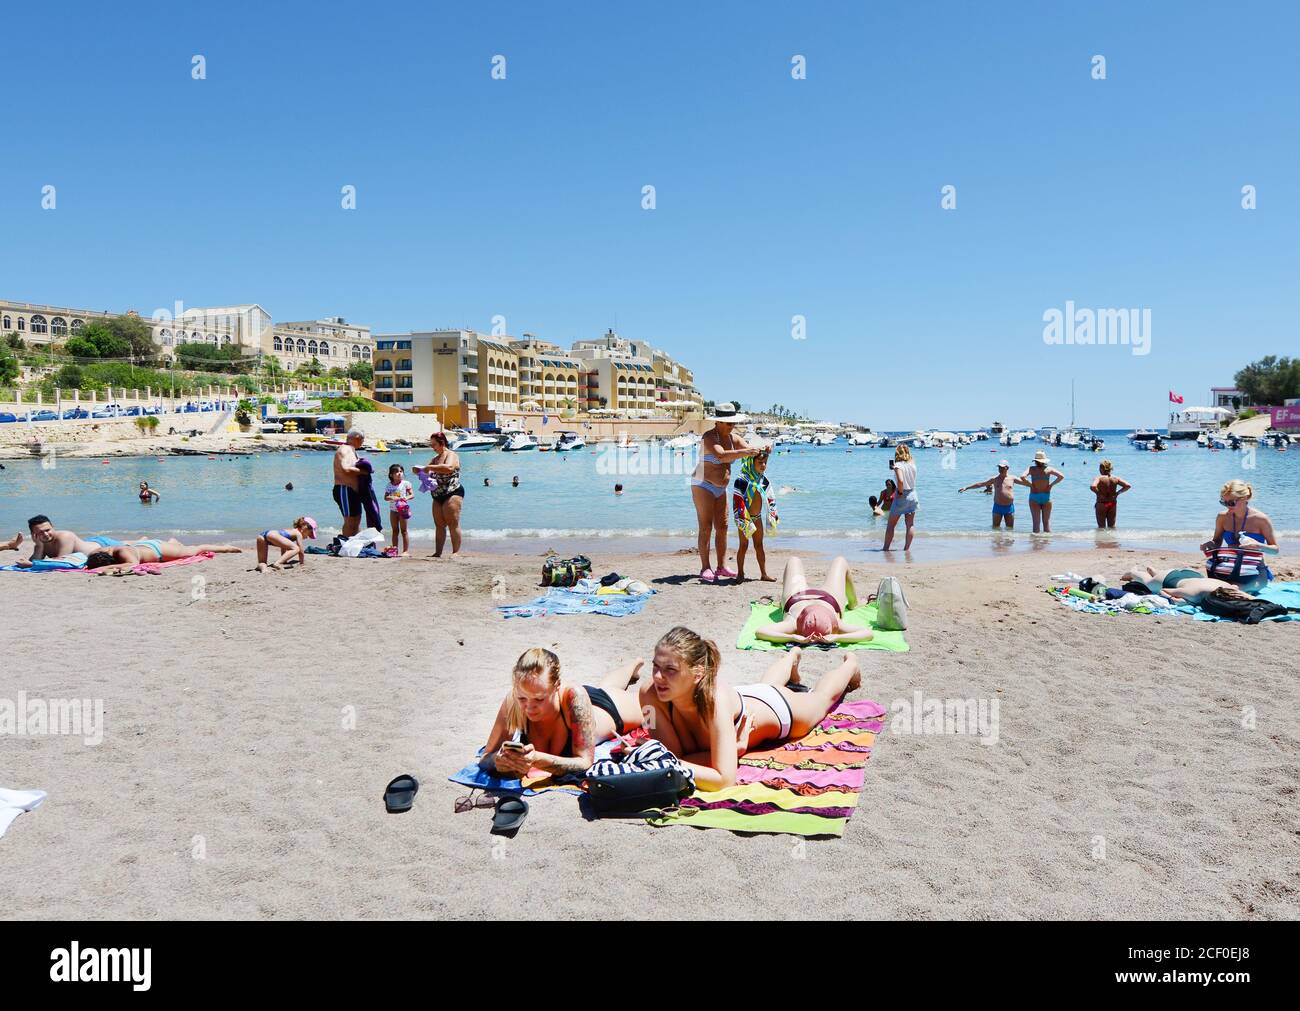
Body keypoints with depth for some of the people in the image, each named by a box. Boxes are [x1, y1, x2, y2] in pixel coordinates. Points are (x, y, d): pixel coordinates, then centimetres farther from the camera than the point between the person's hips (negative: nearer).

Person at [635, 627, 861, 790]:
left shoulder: (715, 699, -51)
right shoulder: (649, 692, -39)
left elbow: (725, 780, -53)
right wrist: (732, 750, -45)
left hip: (778, 708, -4)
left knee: (822, 696, 31)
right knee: (766, 685, 41)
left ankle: (850, 663, 63)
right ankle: (792, 656, 73)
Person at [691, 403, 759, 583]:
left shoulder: (733, 438, 5)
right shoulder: (709, 437, -19)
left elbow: (749, 451, 0)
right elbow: (721, 456, -36)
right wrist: (745, 452, -43)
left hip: (720, 488, 8)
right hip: (703, 485, -8)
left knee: (722, 527, 8)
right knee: (705, 527, -9)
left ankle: (721, 567, 14)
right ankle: (705, 568, -7)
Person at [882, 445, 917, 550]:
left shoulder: (898, 465, -15)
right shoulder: (913, 465, 4)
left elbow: (900, 480, -30)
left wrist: (900, 492, -14)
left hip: (901, 497, -5)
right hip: (913, 495, 5)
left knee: (891, 525, 6)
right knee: (910, 525, 9)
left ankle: (886, 548, 8)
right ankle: (907, 548, 9)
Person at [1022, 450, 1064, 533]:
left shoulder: (1032, 469, -5)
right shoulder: (1049, 469, -2)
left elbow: (1022, 477, -19)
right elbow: (1061, 476, -9)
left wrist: (1030, 484, -7)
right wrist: (1051, 484, 0)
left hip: (1034, 497, -1)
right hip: (1046, 497, 1)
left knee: (1036, 522, 3)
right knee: (1047, 521, 10)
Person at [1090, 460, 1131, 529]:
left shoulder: (1099, 478, -13)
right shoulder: (1115, 478, 0)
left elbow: (1093, 486, -32)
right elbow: (1128, 486, -4)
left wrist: (1098, 493, -16)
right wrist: (1117, 493, 3)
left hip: (1101, 504, -4)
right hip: (1112, 504, 4)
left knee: (1101, 526, 6)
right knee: (1112, 526, 16)